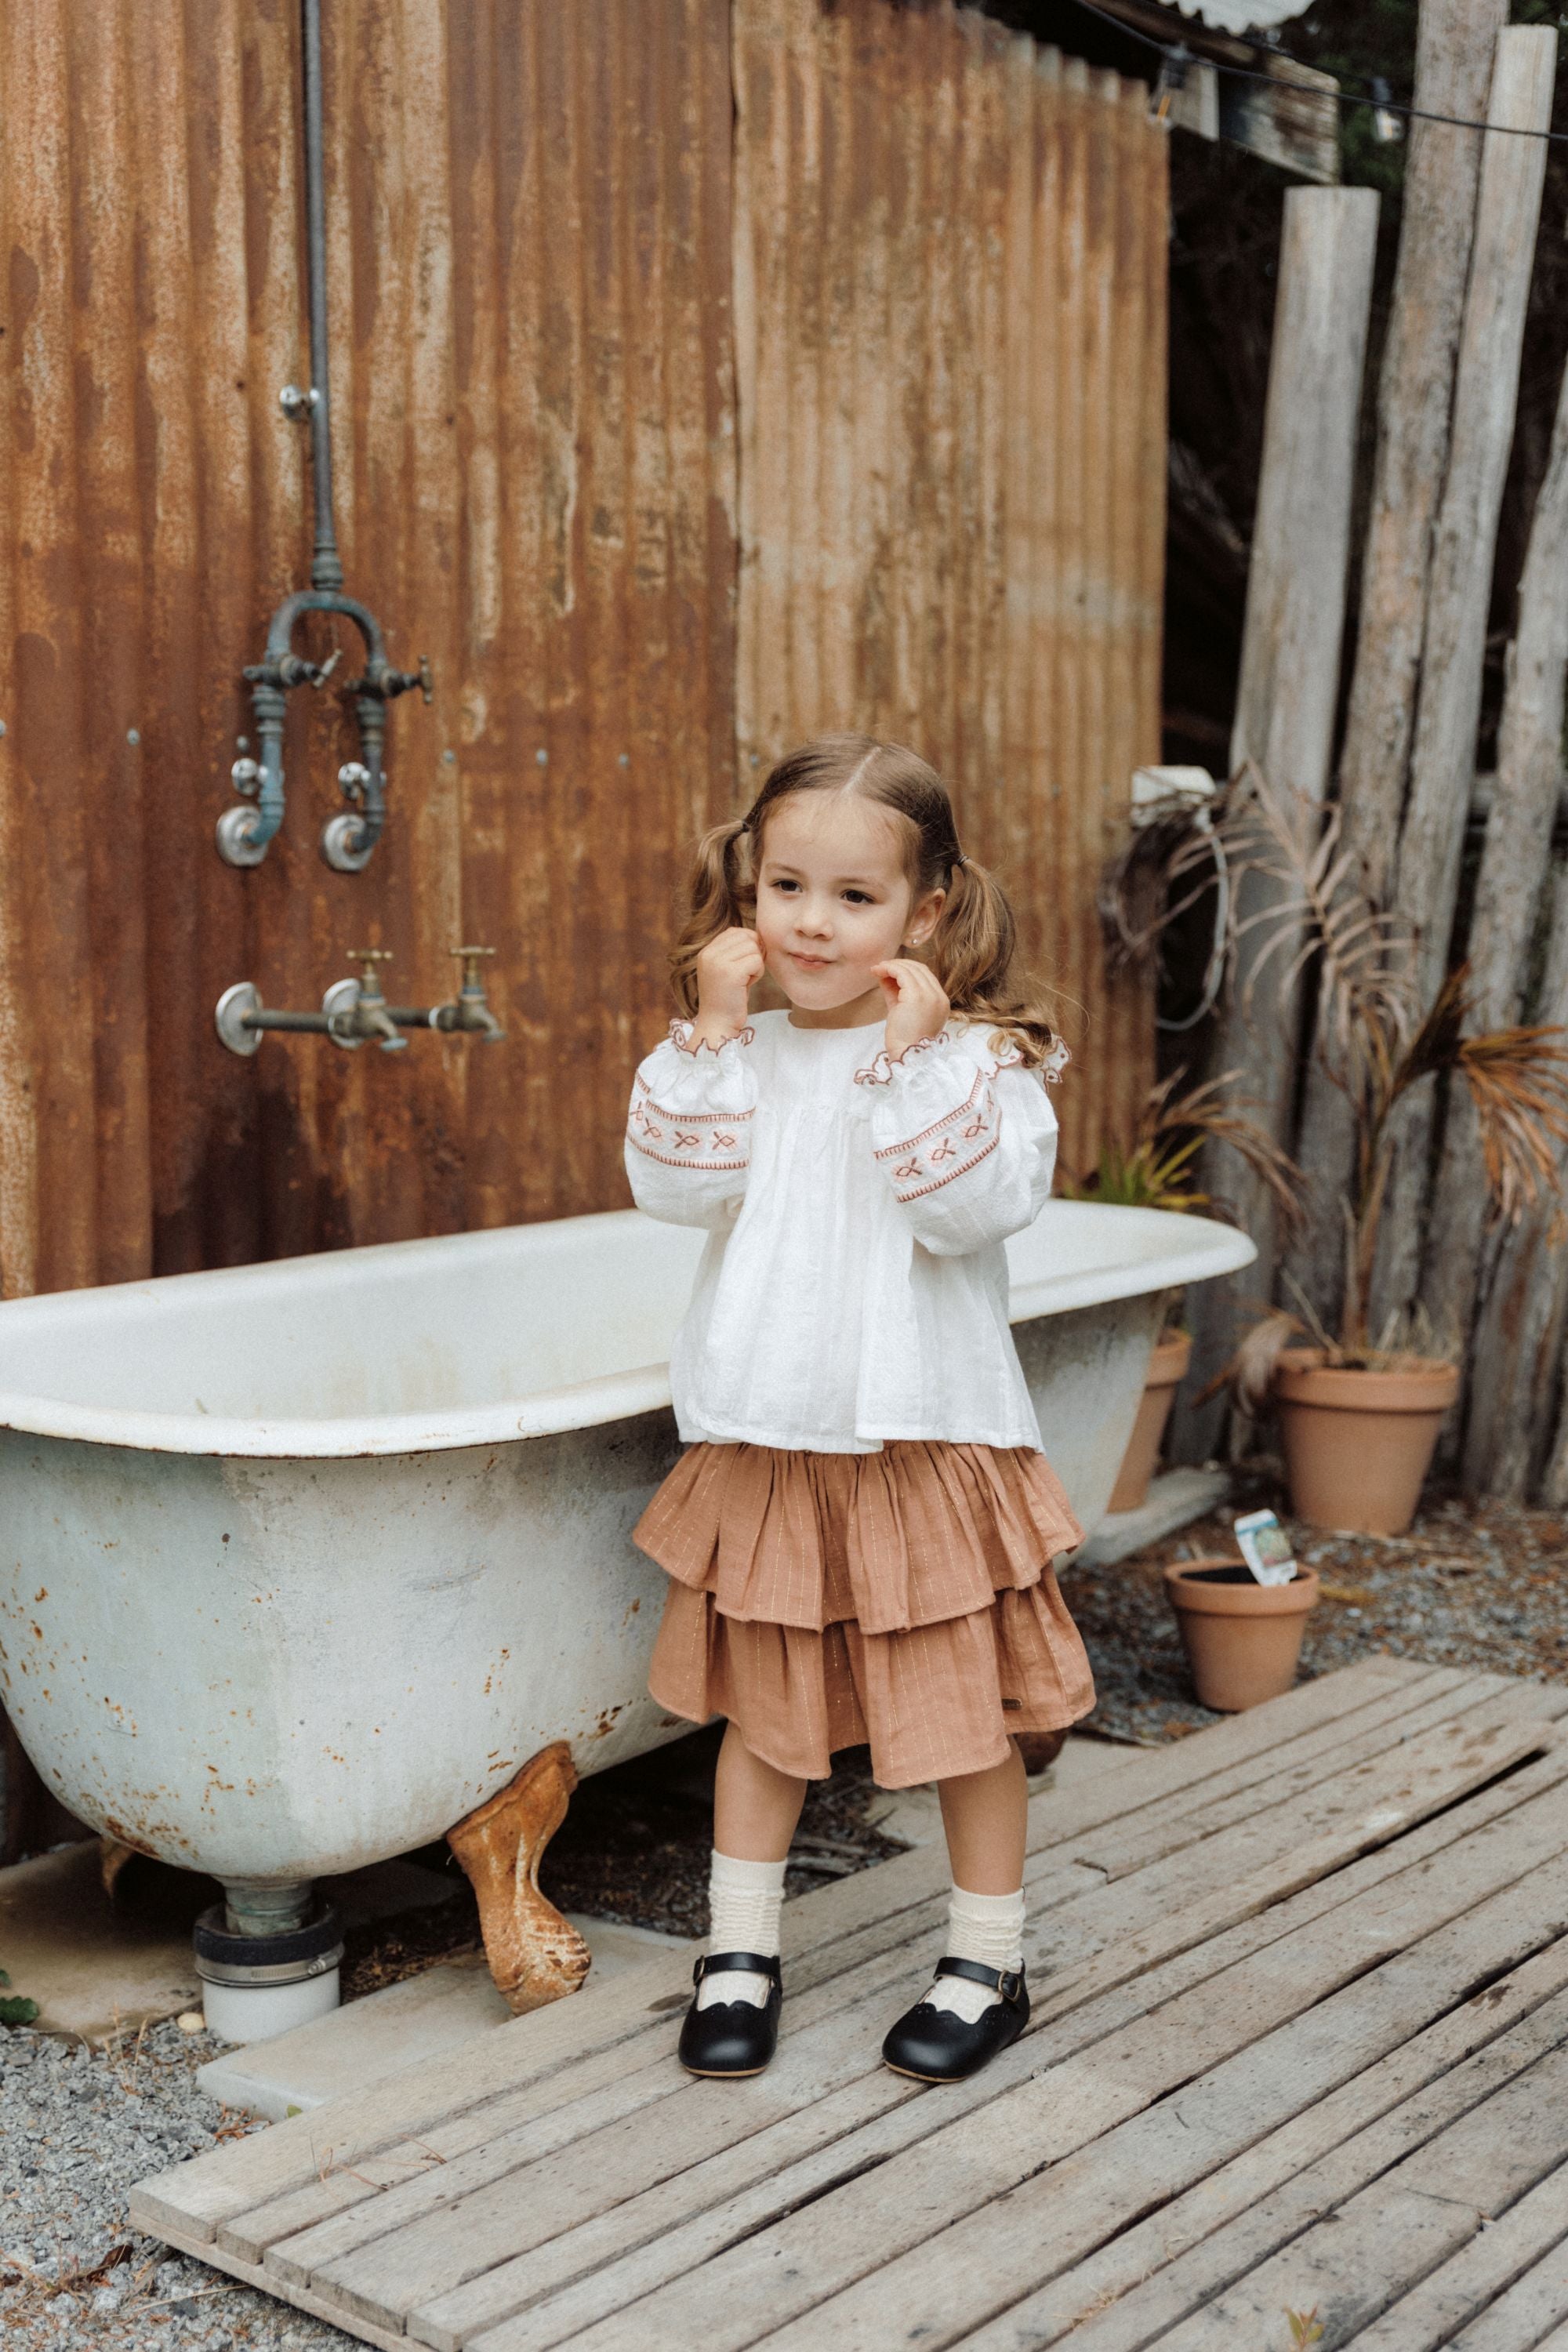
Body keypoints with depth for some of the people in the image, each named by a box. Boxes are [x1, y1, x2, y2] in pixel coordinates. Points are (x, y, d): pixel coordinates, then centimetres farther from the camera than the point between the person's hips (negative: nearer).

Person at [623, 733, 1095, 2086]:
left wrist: (912, 1055, -24)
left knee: (967, 1714, 9)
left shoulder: (976, 1061, -7)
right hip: (766, 1444, 3)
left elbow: (977, 1209, -20)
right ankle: (741, 1951, 31)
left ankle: (989, 1965, 27)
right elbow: (675, 1186, -10)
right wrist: (710, 1032, -15)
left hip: (927, 1441, -3)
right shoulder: (747, 1059, 3)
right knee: (763, 1709, 15)